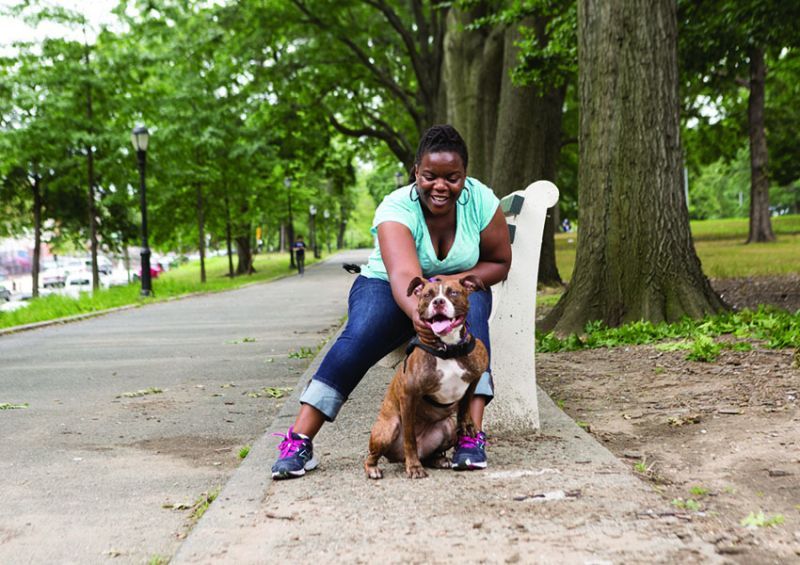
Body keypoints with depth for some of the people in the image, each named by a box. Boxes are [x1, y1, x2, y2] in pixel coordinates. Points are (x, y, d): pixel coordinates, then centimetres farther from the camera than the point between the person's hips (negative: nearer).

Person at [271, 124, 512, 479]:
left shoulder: (480, 201, -15)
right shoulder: (396, 208, -25)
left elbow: (500, 263, -4)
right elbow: (403, 274, -42)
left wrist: (455, 281, -24)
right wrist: (417, 313, -65)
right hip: (387, 287, -2)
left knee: (471, 307, -34)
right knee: (360, 336, -33)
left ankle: (472, 434, -41)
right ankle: (299, 441, -32)